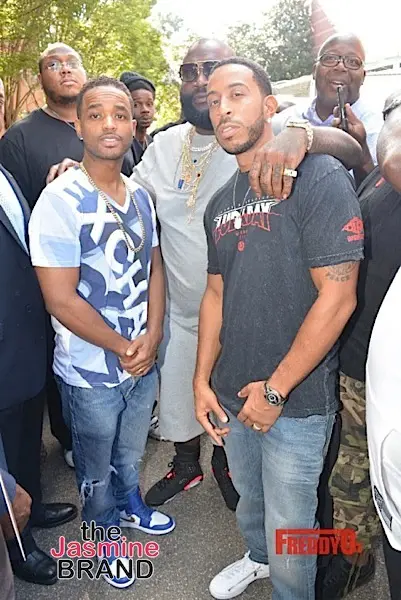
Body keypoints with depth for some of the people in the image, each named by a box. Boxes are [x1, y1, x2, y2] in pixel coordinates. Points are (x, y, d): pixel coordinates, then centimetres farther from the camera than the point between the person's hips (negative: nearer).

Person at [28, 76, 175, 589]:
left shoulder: (140, 196, 0)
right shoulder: (60, 201, -21)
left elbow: (154, 268, 5)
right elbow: (60, 300, -22)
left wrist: (152, 337, -9)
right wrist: (123, 348, -15)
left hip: (143, 360, 5)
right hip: (91, 372, -5)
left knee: (131, 452, 28)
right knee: (96, 468, 20)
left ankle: (131, 505, 56)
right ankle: (105, 533, 47)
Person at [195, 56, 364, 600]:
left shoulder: (319, 177, -15)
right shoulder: (221, 203, 8)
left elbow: (337, 297, -20)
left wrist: (276, 389, -16)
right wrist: (202, 380, 6)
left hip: (297, 401, -6)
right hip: (232, 395, 7)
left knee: (288, 531, 12)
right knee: (249, 502, 28)